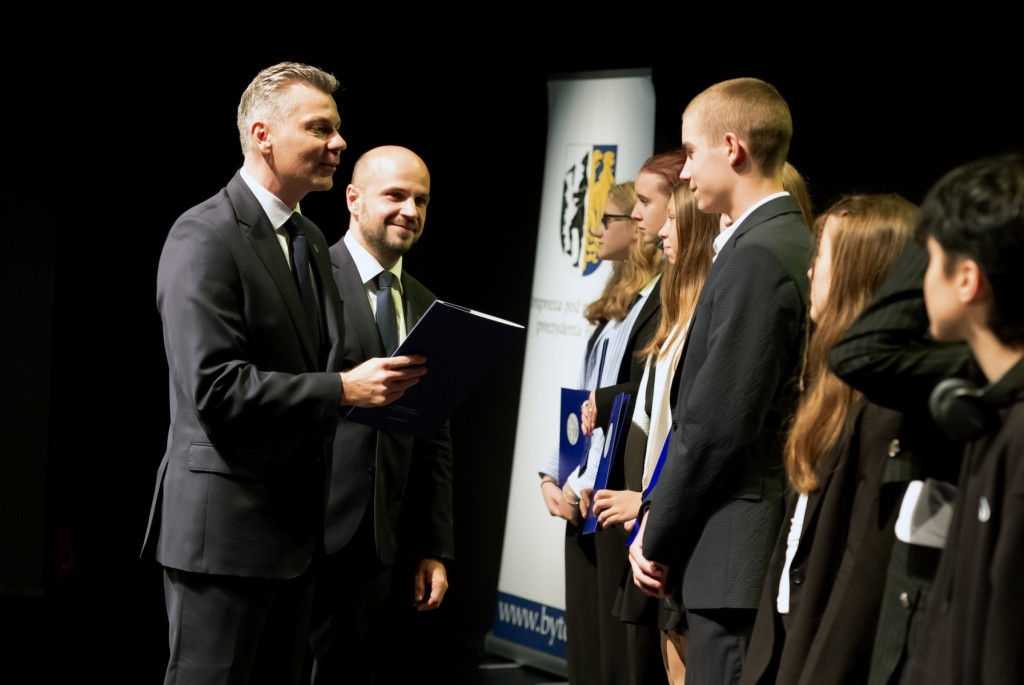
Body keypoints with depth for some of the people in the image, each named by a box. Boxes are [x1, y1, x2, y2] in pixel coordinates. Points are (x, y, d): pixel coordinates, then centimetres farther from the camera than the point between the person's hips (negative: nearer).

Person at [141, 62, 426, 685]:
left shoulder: (310, 239, 15)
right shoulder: (205, 238, -15)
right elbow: (215, 388, -23)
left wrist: (382, 378, 5)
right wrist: (345, 389, -23)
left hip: (298, 519, 9)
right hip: (225, 523, -9)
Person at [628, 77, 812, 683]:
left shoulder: (757, 257, -15)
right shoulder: (794, 242, 15)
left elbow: (717, 424, -18)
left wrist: (656, 541, -8)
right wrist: (659, 519, 14)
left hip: (737, 556, -10)